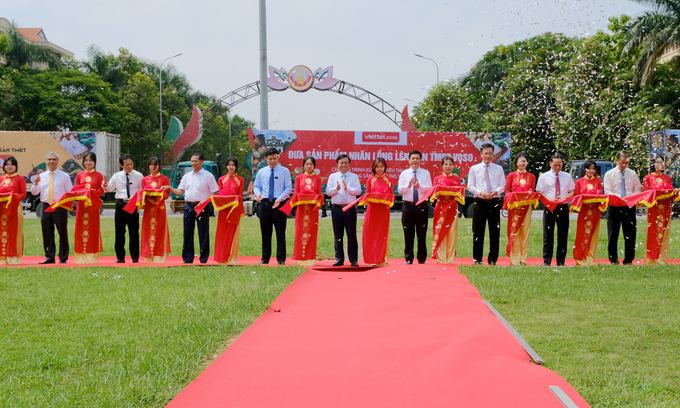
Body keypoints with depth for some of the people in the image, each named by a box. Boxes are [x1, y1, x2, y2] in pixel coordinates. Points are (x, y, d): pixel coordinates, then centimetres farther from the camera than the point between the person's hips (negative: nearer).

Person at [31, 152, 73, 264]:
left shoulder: (64, 176, 5)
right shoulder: (41, 176, 14)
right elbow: (34, 192, 9)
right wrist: (36, 183, -11)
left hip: (60, 207, -3)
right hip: (46, 207, 3)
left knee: (62, 233, -1)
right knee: (47, 233, 3)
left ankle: (63, 258, 4)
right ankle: (49, 257, 9)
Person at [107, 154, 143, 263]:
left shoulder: (138, 176, 3)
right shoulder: (116, 176, 9)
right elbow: (109, 188, 16)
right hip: (120, 204, 2)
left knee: (134, 231, 1)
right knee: (119, 231, 3)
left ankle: (135, 257, 9)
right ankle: (120, 257, 12)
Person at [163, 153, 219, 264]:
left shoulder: (208, 176, 1)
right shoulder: (186, 176, 16)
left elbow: (214, 193, -2)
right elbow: (180, 191, 13)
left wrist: (205, 201, -16)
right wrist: (169, 188, -3)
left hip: (201, 206, -4)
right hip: (188, 206, 4)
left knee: (203, 233, -2)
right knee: (187, 232, 4)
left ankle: (204, 258, 4)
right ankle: (187, 258, 10)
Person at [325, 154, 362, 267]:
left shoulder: (354, 177, 10)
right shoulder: (332, 177, 12)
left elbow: (358, 190, -3)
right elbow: (328, 192, 3)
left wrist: (347, 188, -16)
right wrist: (336, 188, -15)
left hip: (350, 208, -1)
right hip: (336, 208, 1)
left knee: (352, 234, 0)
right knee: (338, 235, 4)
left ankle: (353, 260, 5)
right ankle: (339, 259, 11)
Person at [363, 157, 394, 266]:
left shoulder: (388, 180, 8)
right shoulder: (370, 180, 7)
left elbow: (392, 195, 8)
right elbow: (366, 195, 6)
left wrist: (388, 202, -12)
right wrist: (371, 199, -15)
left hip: (384, 210, 0)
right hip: (372, 209, 0)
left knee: (382, 234, 0)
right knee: (371, 234, -3)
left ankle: (381, 259, 5)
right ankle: (372, 259, 2)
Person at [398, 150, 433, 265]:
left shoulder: (426, 173, 8)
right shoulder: (404, 174, 10)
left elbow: (430, 189, -4)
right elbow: (399, 190, -1)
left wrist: (420, 186, -22)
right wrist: (408, 185, -18)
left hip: (422, 206, 0)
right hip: (408, 206, 1)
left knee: (422, 234, 1)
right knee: (408, 234, 3)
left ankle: (422, 259, 9)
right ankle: (408, 258, 10)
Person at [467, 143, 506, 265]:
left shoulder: (499, 169, 11)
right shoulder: (474, 169, 8)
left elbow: (502, 185, 7)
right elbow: (470, 186, 5)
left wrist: (496, 191, -14)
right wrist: (481, 192, -13)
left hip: (494, 202, 1)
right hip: (480, 202, -1)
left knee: (494, 231, 0)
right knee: (478, 231, 1)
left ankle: (493, 259, 7)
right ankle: (477, 259, 9)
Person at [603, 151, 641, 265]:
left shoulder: (633, 174, 10)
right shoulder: (609, 174, 4)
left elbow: (637, 190, 9)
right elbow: (607, 191, -3)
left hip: (629, 206, 2)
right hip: (614, 207, -1)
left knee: (630, 234, 0)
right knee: (613, 234, 0)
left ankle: (628, 260, 5)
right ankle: (613, 260, 7)